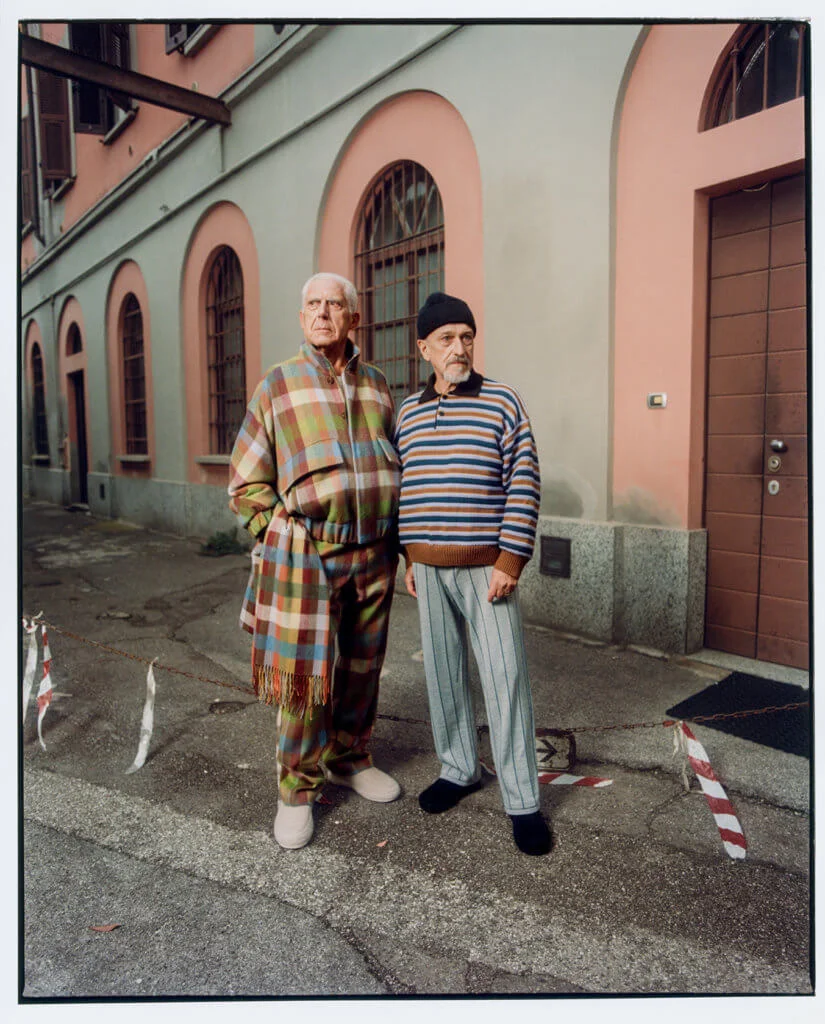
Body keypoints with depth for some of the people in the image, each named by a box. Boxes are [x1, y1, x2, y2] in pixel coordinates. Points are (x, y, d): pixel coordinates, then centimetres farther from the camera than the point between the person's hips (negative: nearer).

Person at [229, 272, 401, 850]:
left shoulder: (377, 385, 9)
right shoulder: (277, 386, -1)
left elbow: (397, 467, 19)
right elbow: (247, 484, 1)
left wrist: (393, 539, 11)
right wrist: (282, 541, -7)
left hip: (374, 557, 4)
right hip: (307, 557, -4)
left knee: (362, 668, 15)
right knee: (305, 676, 1)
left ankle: (350, 758, 36)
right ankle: (297, 789, 20)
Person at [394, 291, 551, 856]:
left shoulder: (502, 402, -4)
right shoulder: (408, 411, 10)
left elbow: (524, 484, -7)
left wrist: (511, 560, -13)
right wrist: (409, 555, 12)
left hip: (487, 566, -4)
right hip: (429, 569, 5)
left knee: (506, 678, -1)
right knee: (444, 673, 13)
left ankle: (522, 799, 13)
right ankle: (460, 768, 33)